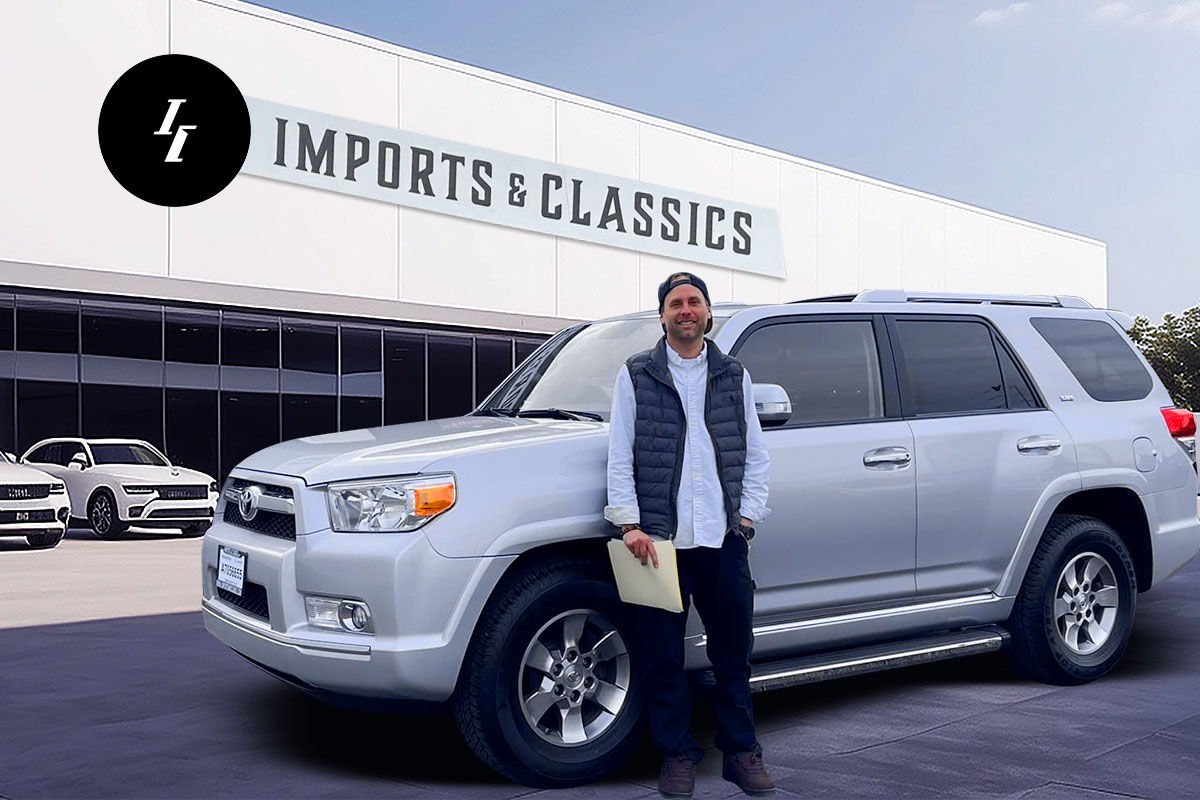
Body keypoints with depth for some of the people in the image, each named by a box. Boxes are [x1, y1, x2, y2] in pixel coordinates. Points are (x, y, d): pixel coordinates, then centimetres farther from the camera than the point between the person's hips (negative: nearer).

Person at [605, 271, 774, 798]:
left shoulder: (733, 377, 13)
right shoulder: (636, 375, 5)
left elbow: (755, 455, 15)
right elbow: (620, 458, 2)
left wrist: (746, 517, 5)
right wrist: (630, 524, -6)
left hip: (724, 538, 2)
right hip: (659, 539, -2)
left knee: (733, 652, 8)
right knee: (662, 656, 3)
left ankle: (741, 752, 22)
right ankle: (677, 755, 17)